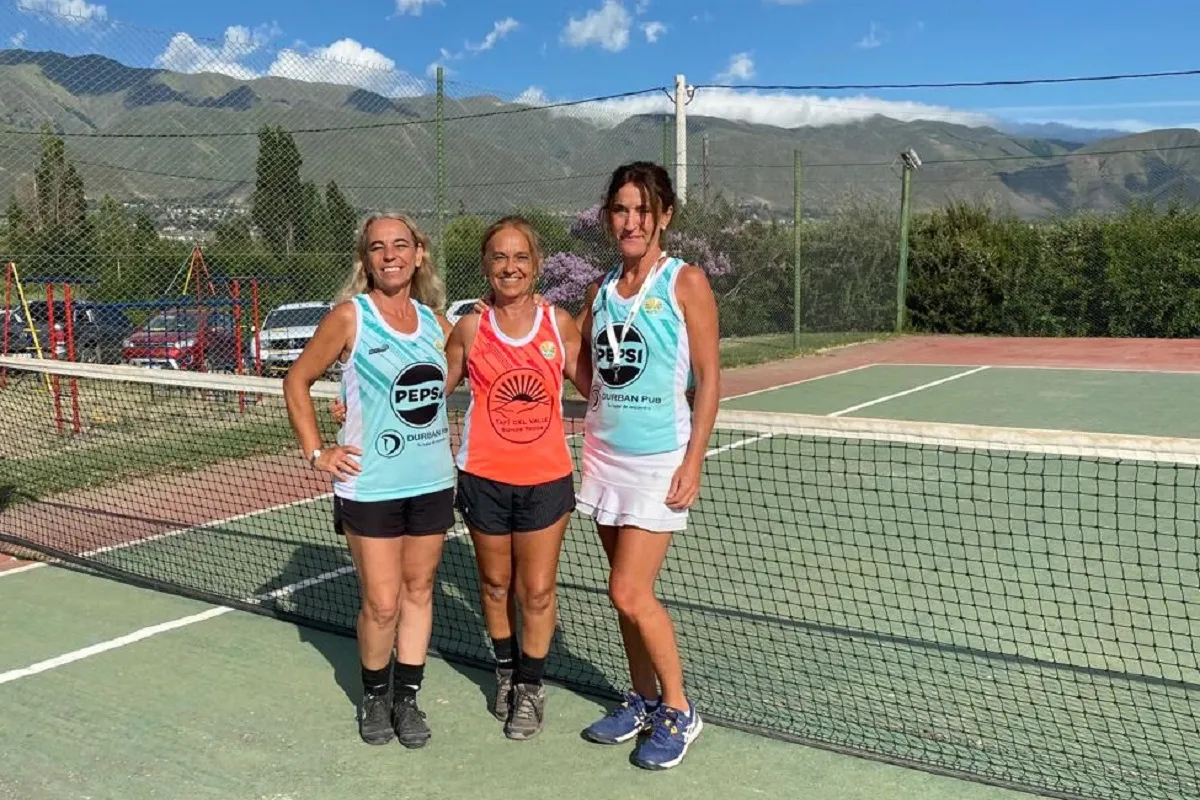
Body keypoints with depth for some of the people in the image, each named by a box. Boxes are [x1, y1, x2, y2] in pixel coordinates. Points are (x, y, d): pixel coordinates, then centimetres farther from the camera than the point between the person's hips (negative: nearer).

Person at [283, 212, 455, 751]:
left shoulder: (435, 321, 7)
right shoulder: (349, 316, -6)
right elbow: (297, 382, 2)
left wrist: (449, 445, 12)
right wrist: (316, 452, -4)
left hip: (433, 483, 4)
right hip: (370, 486, -4)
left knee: (418, 591, 11)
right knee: (381, 603, 0)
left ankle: (407, 697, 26)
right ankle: (375, 696, 24)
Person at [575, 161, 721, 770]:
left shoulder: (685, 282, -6)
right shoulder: (601, 289, 9)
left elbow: (708, 379, -8)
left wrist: (693, 462, -12)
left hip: (659, 459, -5)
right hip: (603, 453, 5)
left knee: (631, 593, -7)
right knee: (626, 592, 9)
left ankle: (678, 711, 13)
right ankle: (643, 700, 26)